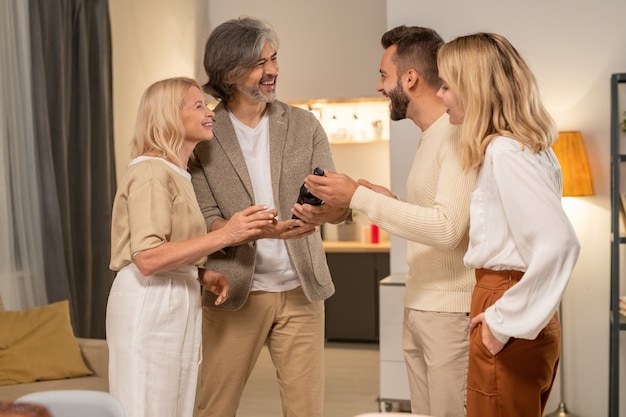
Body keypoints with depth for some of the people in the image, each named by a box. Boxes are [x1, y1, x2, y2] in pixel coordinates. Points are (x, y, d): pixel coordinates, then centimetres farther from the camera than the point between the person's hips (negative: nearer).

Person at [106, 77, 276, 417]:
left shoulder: (177, 173, 17)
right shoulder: (151, 172, -13)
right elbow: (147, 258, -23)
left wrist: (203, 275, 6)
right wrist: (224, 235, -26)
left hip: (179, 305, 9)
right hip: (150, 304, -9)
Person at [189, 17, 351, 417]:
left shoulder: (304, 125, 4)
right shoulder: (201, 135, -4)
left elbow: (339, 201, -3)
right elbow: (205, 222, -9)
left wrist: (325, 212, -27)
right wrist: (261, 229, -27)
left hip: (300, 289, 2)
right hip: (235, 293, -2)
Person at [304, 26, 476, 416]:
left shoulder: (460, 135, -14)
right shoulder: (429, 137, 14)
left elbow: (447, 228, -25)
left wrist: (359, 197, -22)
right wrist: (388, 200, 7)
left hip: (451, 311, -9)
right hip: (416, 310, 9)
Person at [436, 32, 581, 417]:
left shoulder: (504, 152, -19)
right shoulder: (528, 145, 10)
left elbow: (560, 243, -28)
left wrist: (507, 320, -21)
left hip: (509, 332, -9)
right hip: (529, 325, 9)